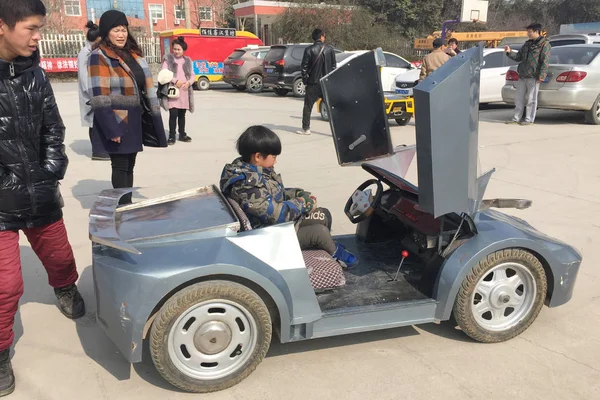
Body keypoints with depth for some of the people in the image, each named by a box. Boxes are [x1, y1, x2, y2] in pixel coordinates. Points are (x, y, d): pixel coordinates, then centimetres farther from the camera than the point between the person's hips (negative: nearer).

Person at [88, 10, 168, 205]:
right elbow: (99, 98, -16)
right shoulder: (99, 57, -9)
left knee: (130, 165, 12)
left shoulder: (133, 54, 13)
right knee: (120, 166, -3)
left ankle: (128, 204, 21)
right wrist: (110, 129, -21)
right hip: (117, 123, -7)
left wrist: (154, 120, 11)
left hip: (135, 121, 7)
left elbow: (146, 88, 16)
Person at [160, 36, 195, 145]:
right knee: (173, 114, -10)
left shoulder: (187, 60, 12)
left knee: (182, 114, 12)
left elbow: (193, 75, 12)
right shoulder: (168, 59, 1)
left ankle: (182, 134, 23)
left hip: (184, 91, 4)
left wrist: (188, 82, -9)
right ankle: (171, 136, -2)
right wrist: (175, 81, -18)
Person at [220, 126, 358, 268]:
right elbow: (276, 214, -30)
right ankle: (337, 254, 16)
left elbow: (276, 193, 14)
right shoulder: (248, 185, -31)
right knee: (319, 231, -15)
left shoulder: (252, 171, -1)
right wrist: (302, 203, -16)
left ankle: (328, 246, 34)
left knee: (324, 215, 10)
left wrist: (298, 194, -2)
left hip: (280, 222, 10)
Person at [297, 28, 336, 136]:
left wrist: (305, 80, 4)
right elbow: (334, 66, 6)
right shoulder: (330, 49, 2)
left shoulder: (309, 50, -7)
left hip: (313, 83, -2)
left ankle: (305, 128, 11)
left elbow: (304, 67, -7)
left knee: (308, 106, 9)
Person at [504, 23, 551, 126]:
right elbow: (518, 57, 21)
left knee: (531, 99, -2)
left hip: (533, 77, -7)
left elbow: (545, 61, -10)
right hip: (522, 76, 7)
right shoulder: (527, 44, 18)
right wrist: (509, 52, 5)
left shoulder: (544, 44, -3)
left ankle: (529, 119, 3)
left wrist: (541, 75, -19)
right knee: (519, 98, 8)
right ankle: (516, 118, 14)